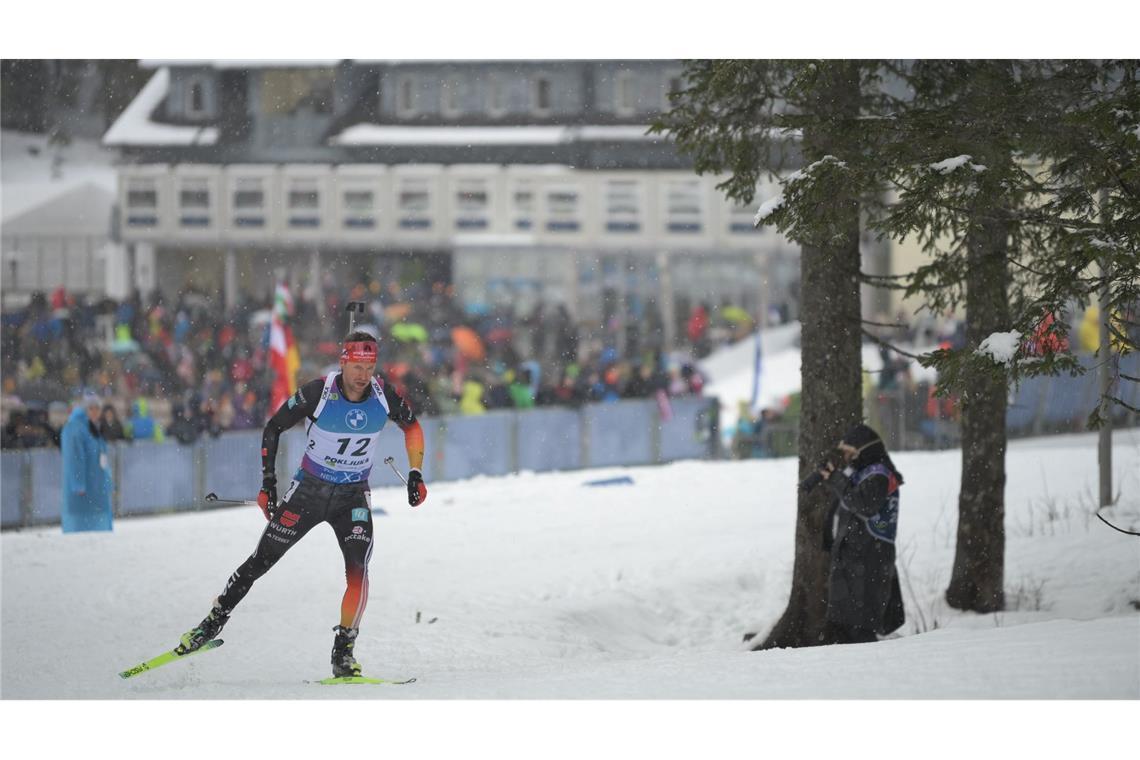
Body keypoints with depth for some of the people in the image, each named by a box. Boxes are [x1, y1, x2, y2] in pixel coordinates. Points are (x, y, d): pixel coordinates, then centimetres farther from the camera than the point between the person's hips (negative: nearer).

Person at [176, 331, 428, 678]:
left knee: (357, 569, -19)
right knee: (261, 561, 0)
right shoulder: (319, 393, -21)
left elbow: (412, 425, 9)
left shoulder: (383, 395, -13)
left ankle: (343, 652, -9)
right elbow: (273, 428, -8)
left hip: (353, 497, 1)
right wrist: (268, 483, -10)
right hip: (309, 489, -1)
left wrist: (416, 475, 3)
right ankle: (212, 624, 17)